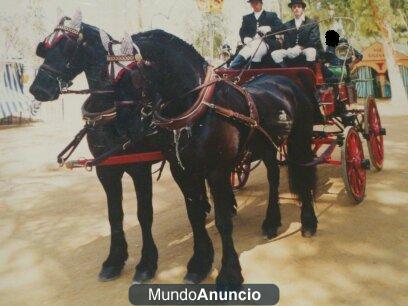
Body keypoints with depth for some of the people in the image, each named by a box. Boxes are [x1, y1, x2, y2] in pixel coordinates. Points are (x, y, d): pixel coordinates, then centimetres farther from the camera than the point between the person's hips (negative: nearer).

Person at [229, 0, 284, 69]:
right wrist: (245, 38, -10)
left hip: (266, 43, -3)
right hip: (251, 43, 4)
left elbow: (281, 28, 8)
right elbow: (242, 32, 15)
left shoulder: (271, 15, 19)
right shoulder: (246, 18, 27)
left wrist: (269, 28, -12)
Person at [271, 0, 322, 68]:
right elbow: (286, 43, 8)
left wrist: (300, 48, -22)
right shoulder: (287, 25, 12)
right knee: (274, 54, -19)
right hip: (292, 51, 4)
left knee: (310, 52, -39)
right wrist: (290, 50, -16)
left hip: (306, 49, -3)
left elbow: (314, 41, -7)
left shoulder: (312, 23, 2)